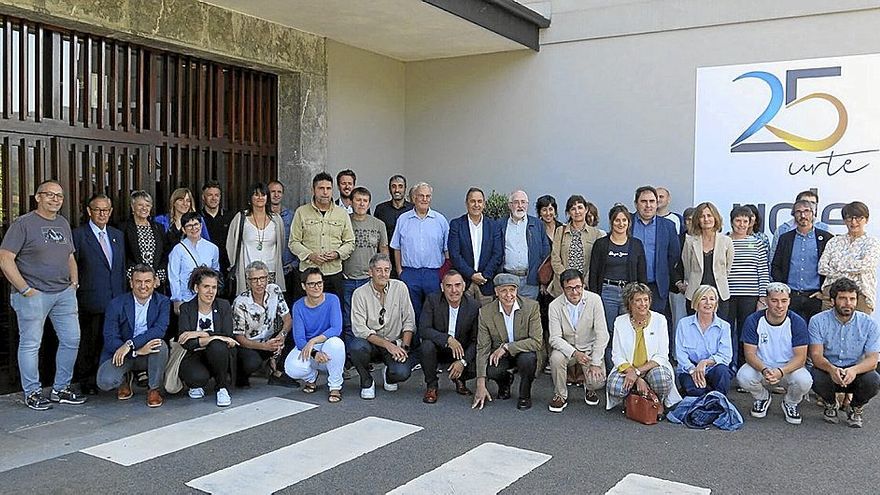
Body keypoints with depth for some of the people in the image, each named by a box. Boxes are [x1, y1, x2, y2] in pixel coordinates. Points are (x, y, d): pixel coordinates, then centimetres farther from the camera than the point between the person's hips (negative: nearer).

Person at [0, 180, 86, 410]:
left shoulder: (63, 223, 14)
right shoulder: (23, 224, -6)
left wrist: (74, 282, 10)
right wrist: (25, 289, -13)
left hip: (64, 293, 7)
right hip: (34, 295, -6)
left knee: (71, 340, 7)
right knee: (30, 344, 2)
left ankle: (61, 389, 21)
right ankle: (32, 393, 15)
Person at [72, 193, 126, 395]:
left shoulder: (117, 235, 16)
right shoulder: (78, 234, -2)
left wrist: (123, 295, 13)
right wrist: (73, 297, -9)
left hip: (115, 300, 5)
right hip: (91, 301, -4)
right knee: (89, 342, 3)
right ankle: (87, 382, 15)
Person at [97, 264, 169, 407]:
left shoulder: (163, 302, -5)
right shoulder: (116, 304, -6)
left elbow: (160, 329, -21)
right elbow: (110, 338, -13)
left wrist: (130, 344, -32)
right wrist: (137, 351, -28)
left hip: (149, 352, 0)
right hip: (121, 354, 0)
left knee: (161, 345, -33)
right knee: (105, 382, -26)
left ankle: (154, 389, -9)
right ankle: (124, 380, 14)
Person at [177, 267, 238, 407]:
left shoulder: (223, 306, 0)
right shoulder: (186, 308, -2)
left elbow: (228, 337, -13)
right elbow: (185, 342, -17)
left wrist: (201, 334, -22)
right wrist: (214, 337, -28)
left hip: (217, 356, 1)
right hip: (194, 356, -1)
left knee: (217, 347, -35)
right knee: (198, 377, -34)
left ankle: (222, 387, -11)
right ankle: (196, 385, 6)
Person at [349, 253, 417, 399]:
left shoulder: (400, 288, -2)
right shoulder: (360, 293, -8)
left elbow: (409, 321, 0)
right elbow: (359, 329, -15)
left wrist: (404, 347, -12)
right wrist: (387, 345, -23)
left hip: (395, 342, 1)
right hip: (370, 343, -1)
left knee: (402, 373, -26)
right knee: (356, 347, -34)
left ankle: (388, 375, 15)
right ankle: (367, 381, -3)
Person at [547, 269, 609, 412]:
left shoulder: (594, 300, -15)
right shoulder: (555, 306, -13)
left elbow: (601, 334, -15)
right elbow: (555, 338, -15)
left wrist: (596, 363, -20)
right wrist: (574, 353, -31)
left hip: (590, 348, 0)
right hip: (567, 348, 1)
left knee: (597, 381, -21)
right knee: (556, 358, -31)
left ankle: (589, 389, 19)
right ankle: (560, 395, -6)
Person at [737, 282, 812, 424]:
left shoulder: (797, 322, -12)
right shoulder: (753, 321, -11)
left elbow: (800, 357, -15)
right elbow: (750, 354, -12)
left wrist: (781, 372, -34)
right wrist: (764, 370, -33)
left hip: (789, 368, 0)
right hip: (760, 366, 0)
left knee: (804, 381, -33)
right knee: (743, 377, -31)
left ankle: (790, 403, 6)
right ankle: (763, 398, 7)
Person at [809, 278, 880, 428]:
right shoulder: (818, 321, -8)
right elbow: (816, 355, -15)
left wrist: (854, 370, -35)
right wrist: (832, 369, -38)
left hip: (855, 374, 1)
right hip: (828, 371, -1)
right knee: (816, 377, -34)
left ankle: (856, 409, 5)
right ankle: (831, 404, 4)